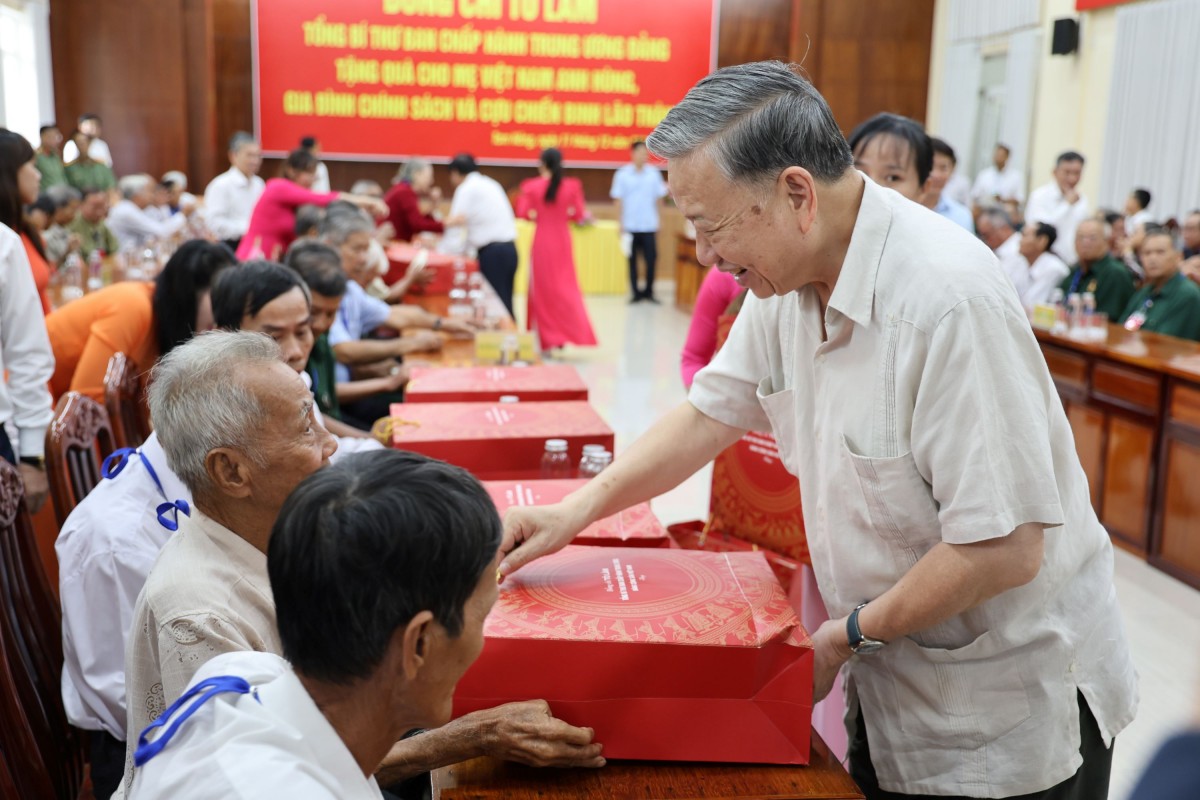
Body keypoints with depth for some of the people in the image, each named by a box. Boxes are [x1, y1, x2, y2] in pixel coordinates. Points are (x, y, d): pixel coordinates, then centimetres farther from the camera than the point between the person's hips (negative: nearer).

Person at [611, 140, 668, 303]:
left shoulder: (654, 173, 3)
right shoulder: (622, 174, 0)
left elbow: (659, 199, 12)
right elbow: (619, 200, 2)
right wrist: (621, 225, -1)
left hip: (649, 226, 1)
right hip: (630, 226, -1)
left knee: (651, 259, -2)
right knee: (632, 260, 4)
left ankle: (649, 291, 10)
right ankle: (636, 292, 12)